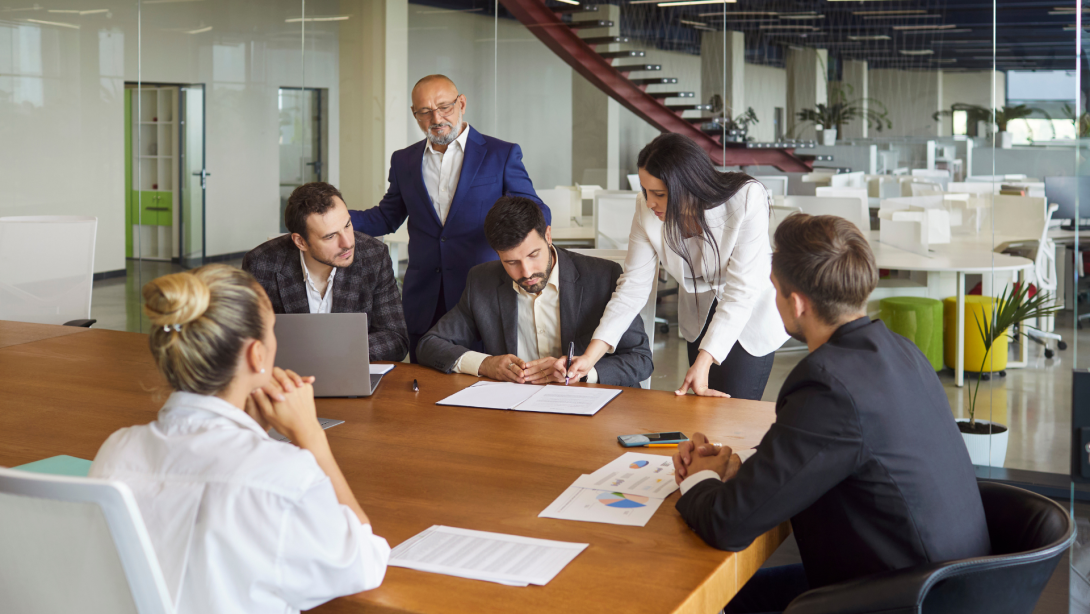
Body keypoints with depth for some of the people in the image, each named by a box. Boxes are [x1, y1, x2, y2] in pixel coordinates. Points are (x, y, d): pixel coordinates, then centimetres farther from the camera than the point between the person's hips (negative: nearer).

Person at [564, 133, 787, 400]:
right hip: (700, 315, 4)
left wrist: (703, 362, -39)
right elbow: (634, 285, -15)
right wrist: (591, 355, -24)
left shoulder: (747, 200, -32)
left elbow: (741, 291, -32)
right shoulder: (647, 209, -20)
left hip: (751, 313, -4)